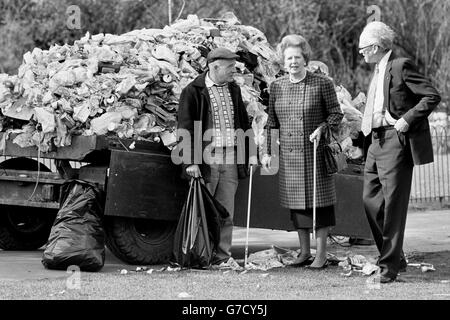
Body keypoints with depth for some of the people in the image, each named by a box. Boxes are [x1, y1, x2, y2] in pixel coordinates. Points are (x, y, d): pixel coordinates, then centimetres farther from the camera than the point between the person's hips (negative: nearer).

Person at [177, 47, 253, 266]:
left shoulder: (234, 90, 15)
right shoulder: (193, 92, -5)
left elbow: (243, 123, 23)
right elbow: (185, 129, -8)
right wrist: (190, 162, -14)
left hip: (231, 160, 6)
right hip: (205, 160, -5)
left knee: (226, 212, 7)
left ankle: (222, 255, 13)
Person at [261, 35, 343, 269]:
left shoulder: (322, 83, -3)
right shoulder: (276, 86, 7)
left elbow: (336, 113, 1)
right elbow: (272, 122, 12)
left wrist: (322, 128, -17)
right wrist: (268, 151, 7)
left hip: (315, 153, -3)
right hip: (288, 154, 4)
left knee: (318, 199, -1)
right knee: (296, 202, 8)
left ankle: (321, 253, 7)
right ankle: (304, 251, 18)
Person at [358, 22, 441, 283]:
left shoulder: (401, 66, -10)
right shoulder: (378, 71, 18)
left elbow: (432, 96, -15)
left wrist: (407, 120, -18)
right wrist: (360, 137, 18)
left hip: (396, 141, -9)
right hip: (377, 141, 10)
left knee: (393, 203, -6)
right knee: (371, 200, 8)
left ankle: (390, 264, -1)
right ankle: (394, 257, 19)